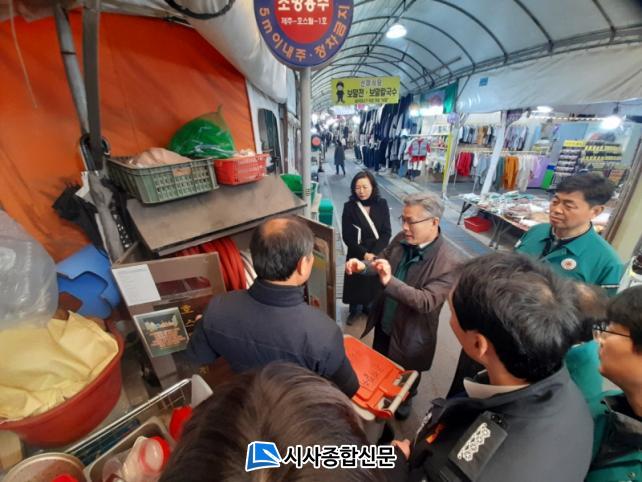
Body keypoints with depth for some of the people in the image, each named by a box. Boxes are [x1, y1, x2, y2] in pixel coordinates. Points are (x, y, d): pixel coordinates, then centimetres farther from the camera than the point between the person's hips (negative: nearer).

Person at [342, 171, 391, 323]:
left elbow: (386, 232, -7)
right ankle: (353, 310, 36)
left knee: (374, 284, 14)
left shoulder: (382, 204, -6)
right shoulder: (349, 207, -11)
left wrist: (375, 253, -18)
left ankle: (367, 307, 41)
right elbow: (347, 236, -11)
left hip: (377, 254, 2)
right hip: (357, 255, -1)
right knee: (356, 284, 11)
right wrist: (364, 253, -18)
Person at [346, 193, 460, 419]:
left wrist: (390, 281, -44)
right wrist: (363, 266, -22)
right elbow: (381, 261, 0)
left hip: (411, 333, -4)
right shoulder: (401, 239, -12)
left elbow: (427, 302, -32)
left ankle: (404, 401, 59)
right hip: (383, 322, 5)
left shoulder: (448, 262, -29)